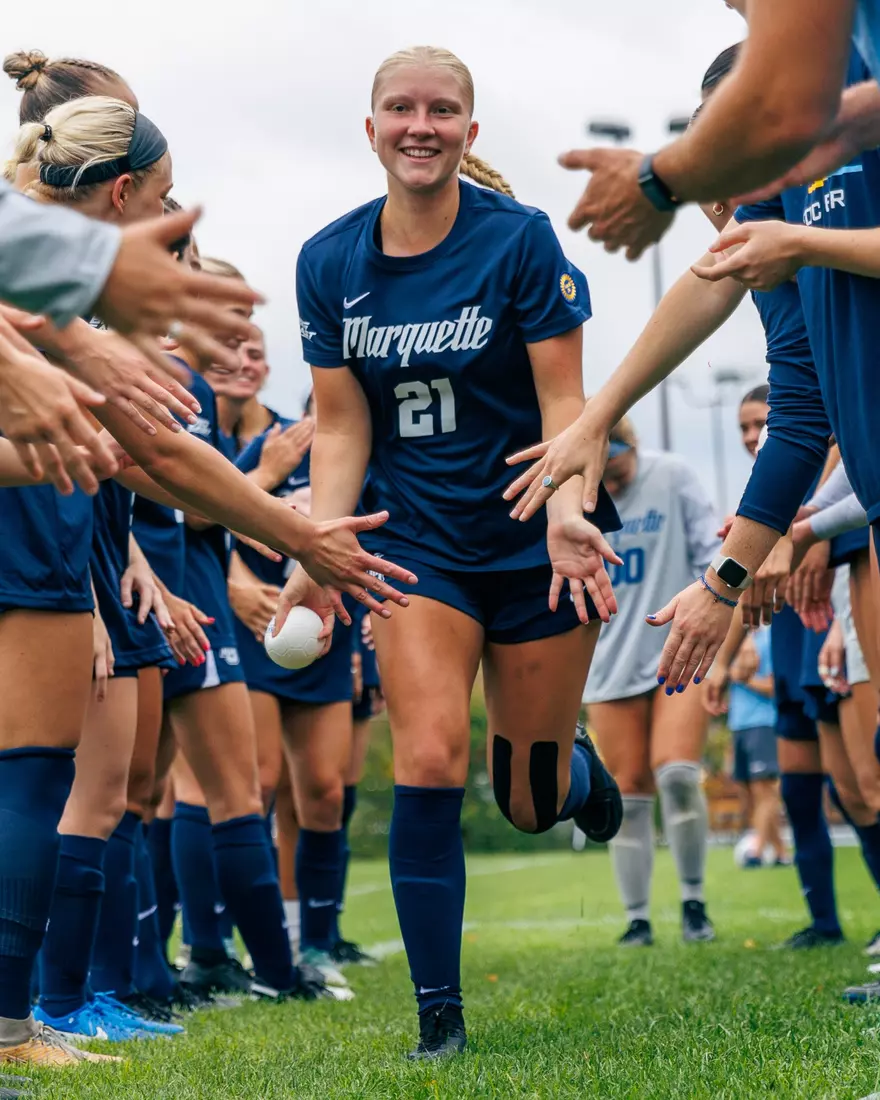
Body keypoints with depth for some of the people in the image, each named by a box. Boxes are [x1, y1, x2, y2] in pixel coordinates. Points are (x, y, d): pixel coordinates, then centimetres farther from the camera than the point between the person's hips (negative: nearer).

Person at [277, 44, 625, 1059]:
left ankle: (579, 772, 45)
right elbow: (341, 425, 2)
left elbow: (562, 397, -11)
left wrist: (568, 511, -28)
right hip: (418, 542, 2)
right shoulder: (328, 263, -1)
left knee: (530, 804, 6)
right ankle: (438, 1017, -5)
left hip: (533, 542, -1)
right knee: (429, 765, -16)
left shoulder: (519, 239, -11)